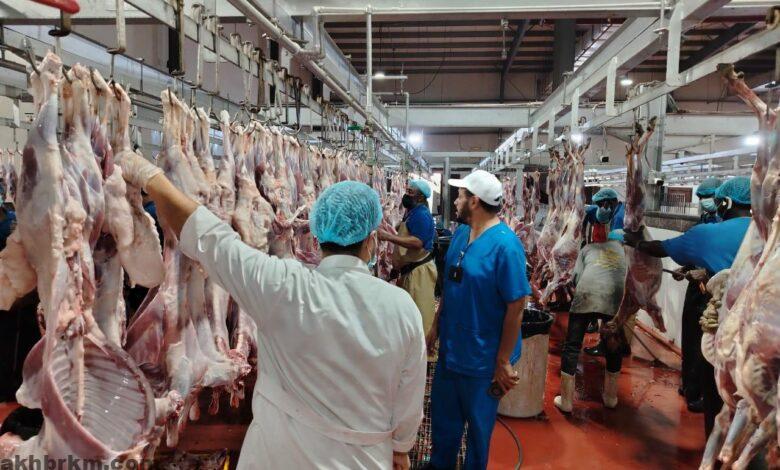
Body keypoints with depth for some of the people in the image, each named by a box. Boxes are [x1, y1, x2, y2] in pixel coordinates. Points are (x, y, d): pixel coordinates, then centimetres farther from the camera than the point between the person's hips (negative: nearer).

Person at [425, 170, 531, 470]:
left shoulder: (505, 245, -23)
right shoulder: (460, 233, 0)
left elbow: (516, 306, -21)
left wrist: (503, 362, -17)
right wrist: (436, 327, 12)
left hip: (482, 358, -7)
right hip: (449, 349, 7)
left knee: (478, 425, 16)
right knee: (442, 417, 24)